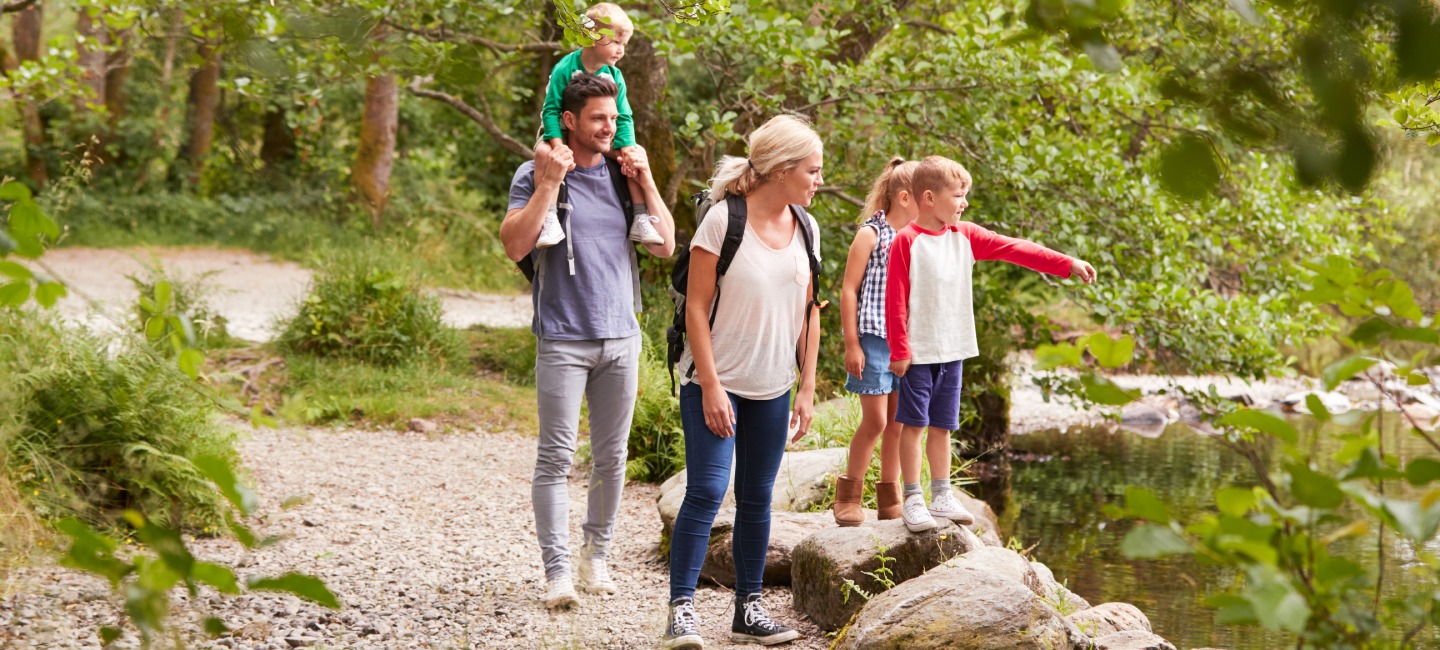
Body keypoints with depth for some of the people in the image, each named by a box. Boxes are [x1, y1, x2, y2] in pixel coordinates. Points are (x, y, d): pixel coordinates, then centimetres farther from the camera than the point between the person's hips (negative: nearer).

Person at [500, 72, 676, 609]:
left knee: (611, 457, 8)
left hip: (620, 337, 5)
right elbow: (515, 246, -13)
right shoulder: (535, 175, -1)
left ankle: (596, 555, 20)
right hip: (563, 338, -4)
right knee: (556, 456, -7)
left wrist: (647, 184, 1)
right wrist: (549, 183, -16)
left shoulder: (623, 175, 12)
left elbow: (665, 246, 10)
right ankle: (557, 571, -6)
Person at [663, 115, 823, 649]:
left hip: (772, 390, 6)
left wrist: (807, 389, 8)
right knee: (706, 491, -12)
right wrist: (711, 386, -15)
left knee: (756, 497, 11)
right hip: (716, 382, -6)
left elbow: (809, 311, 12)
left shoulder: (806, 229, 5)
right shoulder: (722, 220, -13)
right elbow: (696, 307, -12)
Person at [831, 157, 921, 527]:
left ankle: (889, 499, 18)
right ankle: (848, 495, 9)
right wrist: (851, 344, -11)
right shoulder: (871, 235, -8)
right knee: (875, 421, -6)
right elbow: (849, 290, -8)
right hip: (874, 339, -6)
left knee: (898, 422, 8)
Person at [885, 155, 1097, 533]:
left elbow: (1015, 250, 4)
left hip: (953, 350, 6)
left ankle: (941, 497, 19)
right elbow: (895, 300, -12)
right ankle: (912, 500, 6)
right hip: (918, 351, -6)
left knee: (942, 426, 12)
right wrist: (898, 350, -14)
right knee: (913, 424, 0)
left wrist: (1067, 264, -1)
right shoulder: (906, 241, -11)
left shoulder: (965, 237, 7)